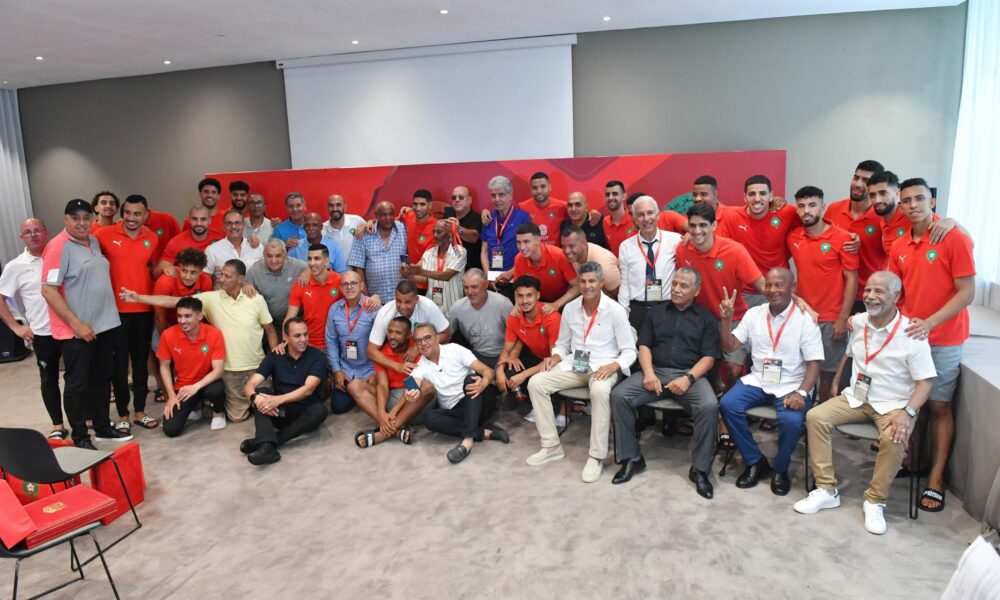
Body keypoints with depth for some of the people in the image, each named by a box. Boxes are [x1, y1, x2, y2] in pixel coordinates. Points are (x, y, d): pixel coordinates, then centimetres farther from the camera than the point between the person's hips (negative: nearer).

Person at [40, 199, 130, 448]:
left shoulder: (94, 241, 9)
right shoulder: (58, 246, -13)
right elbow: (48, 290, -18)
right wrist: (77, 324, -20)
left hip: (105, 325, 7)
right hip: (76, 331, -7)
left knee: (101, 379, 16)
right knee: (77, 384, 4)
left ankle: (103, 427, 30)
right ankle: (80, 437, 15)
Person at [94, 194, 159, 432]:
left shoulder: (152, 238, 5)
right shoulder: (105, 234, -7)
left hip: (144, 309, 3)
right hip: (116, 309, -3)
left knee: (141, 360, 12)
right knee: (119, 361, 5)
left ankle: (140, 411, 23)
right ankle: (122, 414, 17)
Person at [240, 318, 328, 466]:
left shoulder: (317, 357, -7)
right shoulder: (274, 357, 0)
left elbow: (308, 390, -20)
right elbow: (250, 385, -9)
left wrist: (278, 399, -34)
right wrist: (255, 398, -33)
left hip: (304, 411, -2)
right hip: (279, 411, 2)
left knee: (320, 410, -34)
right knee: (261, 392, -24)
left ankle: (262, 441, -31)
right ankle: (267, 446, -43)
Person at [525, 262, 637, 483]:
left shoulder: (615, 310, -8)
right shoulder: (570, 308, 5)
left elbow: (629, 351, -7)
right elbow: (562, 343, 17)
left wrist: (613, 366, -26)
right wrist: (555, 357, -5)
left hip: (603, 366, -5)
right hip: (574, 365, 5)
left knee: (599, 390, -39)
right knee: (536, 383, -16)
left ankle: (596, 456, -24)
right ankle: (551, 446, -5)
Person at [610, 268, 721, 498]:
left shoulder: (706, 318, 8)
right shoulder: (656, 311, 15)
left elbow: (709, 357, 0)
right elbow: (644, 345, 10)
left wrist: (688, 378, -17)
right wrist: (648, 373, -9)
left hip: (690, 374, -2)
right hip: (656, 371, 2)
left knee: (710, 406, -32)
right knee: (618, 395, -21)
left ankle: (700, 469, -14)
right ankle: (632, 458, -7)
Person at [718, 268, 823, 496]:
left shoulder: (805, 320, -7)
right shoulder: (754, 314, 5)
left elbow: (813, 364, -9)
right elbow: (729, 346, 6)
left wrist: (801, 393, -24)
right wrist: (726, 318, -9)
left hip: (791, 386, -4)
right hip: (758, 380, 4)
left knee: (791, 420, -31)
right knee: (728, 405, -21)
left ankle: (780, 469, 1)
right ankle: (755, 462, 0)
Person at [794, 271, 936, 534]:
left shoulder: (911, 333, -14)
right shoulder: (857, 322, 2)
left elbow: (925, 381, -14)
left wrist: (907, 412, -28)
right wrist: (835, 383, 14)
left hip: (893, 405, -5)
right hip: (856, 397, 5)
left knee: (893, 438, -34)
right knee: (815, 417, -17)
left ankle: (875, 501, -11)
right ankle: (827, 490, -8)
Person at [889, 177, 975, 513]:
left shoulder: (955, 239, -11)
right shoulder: (899, 247, 5)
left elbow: (967, 292, -14)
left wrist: (930, 323, -23)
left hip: (943, 340, -4)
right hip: (907, 334, 4)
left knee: (939, 406, 4)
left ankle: (936, 479, 12)